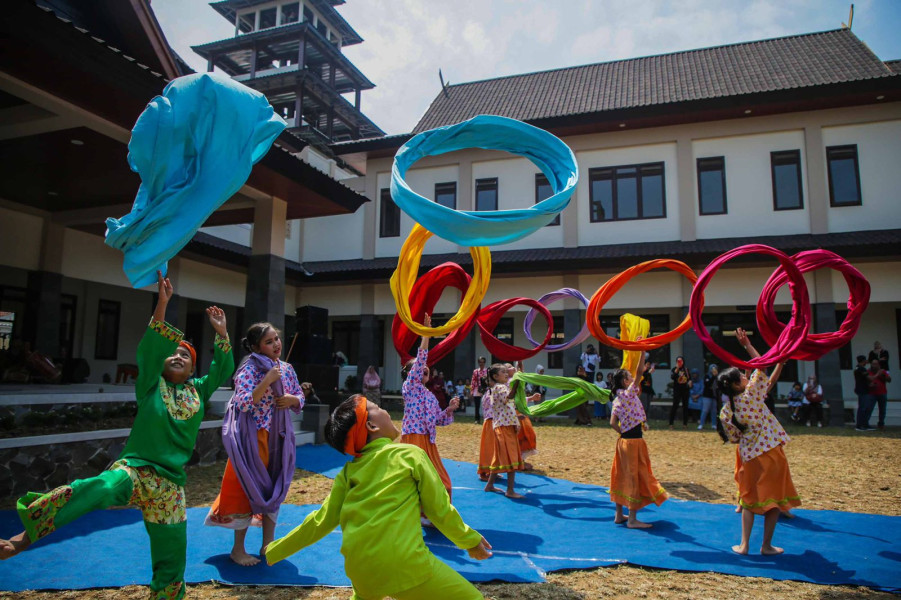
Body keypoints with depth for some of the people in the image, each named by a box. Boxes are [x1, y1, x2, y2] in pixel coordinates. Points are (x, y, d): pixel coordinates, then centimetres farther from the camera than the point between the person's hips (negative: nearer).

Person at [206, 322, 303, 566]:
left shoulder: (287, 368, 5)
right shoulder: (249, 369, -14)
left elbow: (300, 398, 12)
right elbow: (242, 403, -23)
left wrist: (292, 399, -10)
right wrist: (267, 381, -29)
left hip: (279, 437, 7)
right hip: (252, 437, -6)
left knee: (274, 489, 13)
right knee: (249, 489, 2)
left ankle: (268, 544, 28)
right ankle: (238, 549, 18)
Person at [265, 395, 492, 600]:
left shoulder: (348, 471, 11)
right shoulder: (411, 454, -1)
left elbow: (322, 520, 14)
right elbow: (439, 508, 3)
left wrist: (276, 550, 28)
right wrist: (470, 540, 18)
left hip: (359, 568, 6)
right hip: (405, 563, -6)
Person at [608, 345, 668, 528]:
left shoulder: (617, 400, 8)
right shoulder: (629, 393, -12)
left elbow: (613, 423, 4)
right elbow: (640, 370, -19)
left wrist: (624, 433, 11)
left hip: (624, 440, 8)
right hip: (635, 440, -8)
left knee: (622, 476, 14)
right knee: (636, 476, -1)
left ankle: (619, 515, 22)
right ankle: (632, 519, 4)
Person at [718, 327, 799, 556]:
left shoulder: (725, 412, -6)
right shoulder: (751, 394, -15)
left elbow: (733, 438, 3)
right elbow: (761, 367, -6)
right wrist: (747, 345, -1)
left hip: (749, 456, 3)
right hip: (770, 452, -3)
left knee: (750, 498, 16)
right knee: (775, 498, 11)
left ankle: (744, 544, 15)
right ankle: (767, 545, 16)